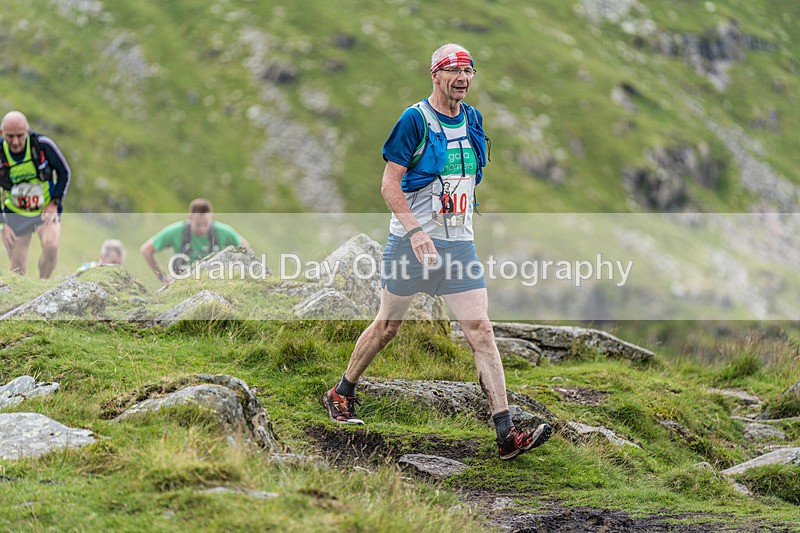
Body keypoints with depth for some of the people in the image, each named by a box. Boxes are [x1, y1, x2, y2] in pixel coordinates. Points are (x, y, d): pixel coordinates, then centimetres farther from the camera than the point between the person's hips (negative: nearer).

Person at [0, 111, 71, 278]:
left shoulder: (43, 144, -20)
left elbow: (64, 173, -4)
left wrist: (54, 203, -11)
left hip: (47, 209, -1)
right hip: (15, 213, 1)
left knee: (51, 246, -26)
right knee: (17, 269, 0)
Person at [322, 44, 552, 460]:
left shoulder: (472, 120, 8)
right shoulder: (415, 120, -10)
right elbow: (389, 183, -13)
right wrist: (415, 230, -23)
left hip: (459, 242, 4)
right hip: (411, 241, -4)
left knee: (480, 329, -6)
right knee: (388, 324, 8)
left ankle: (506, 433, -12)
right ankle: (340, 395, 32)